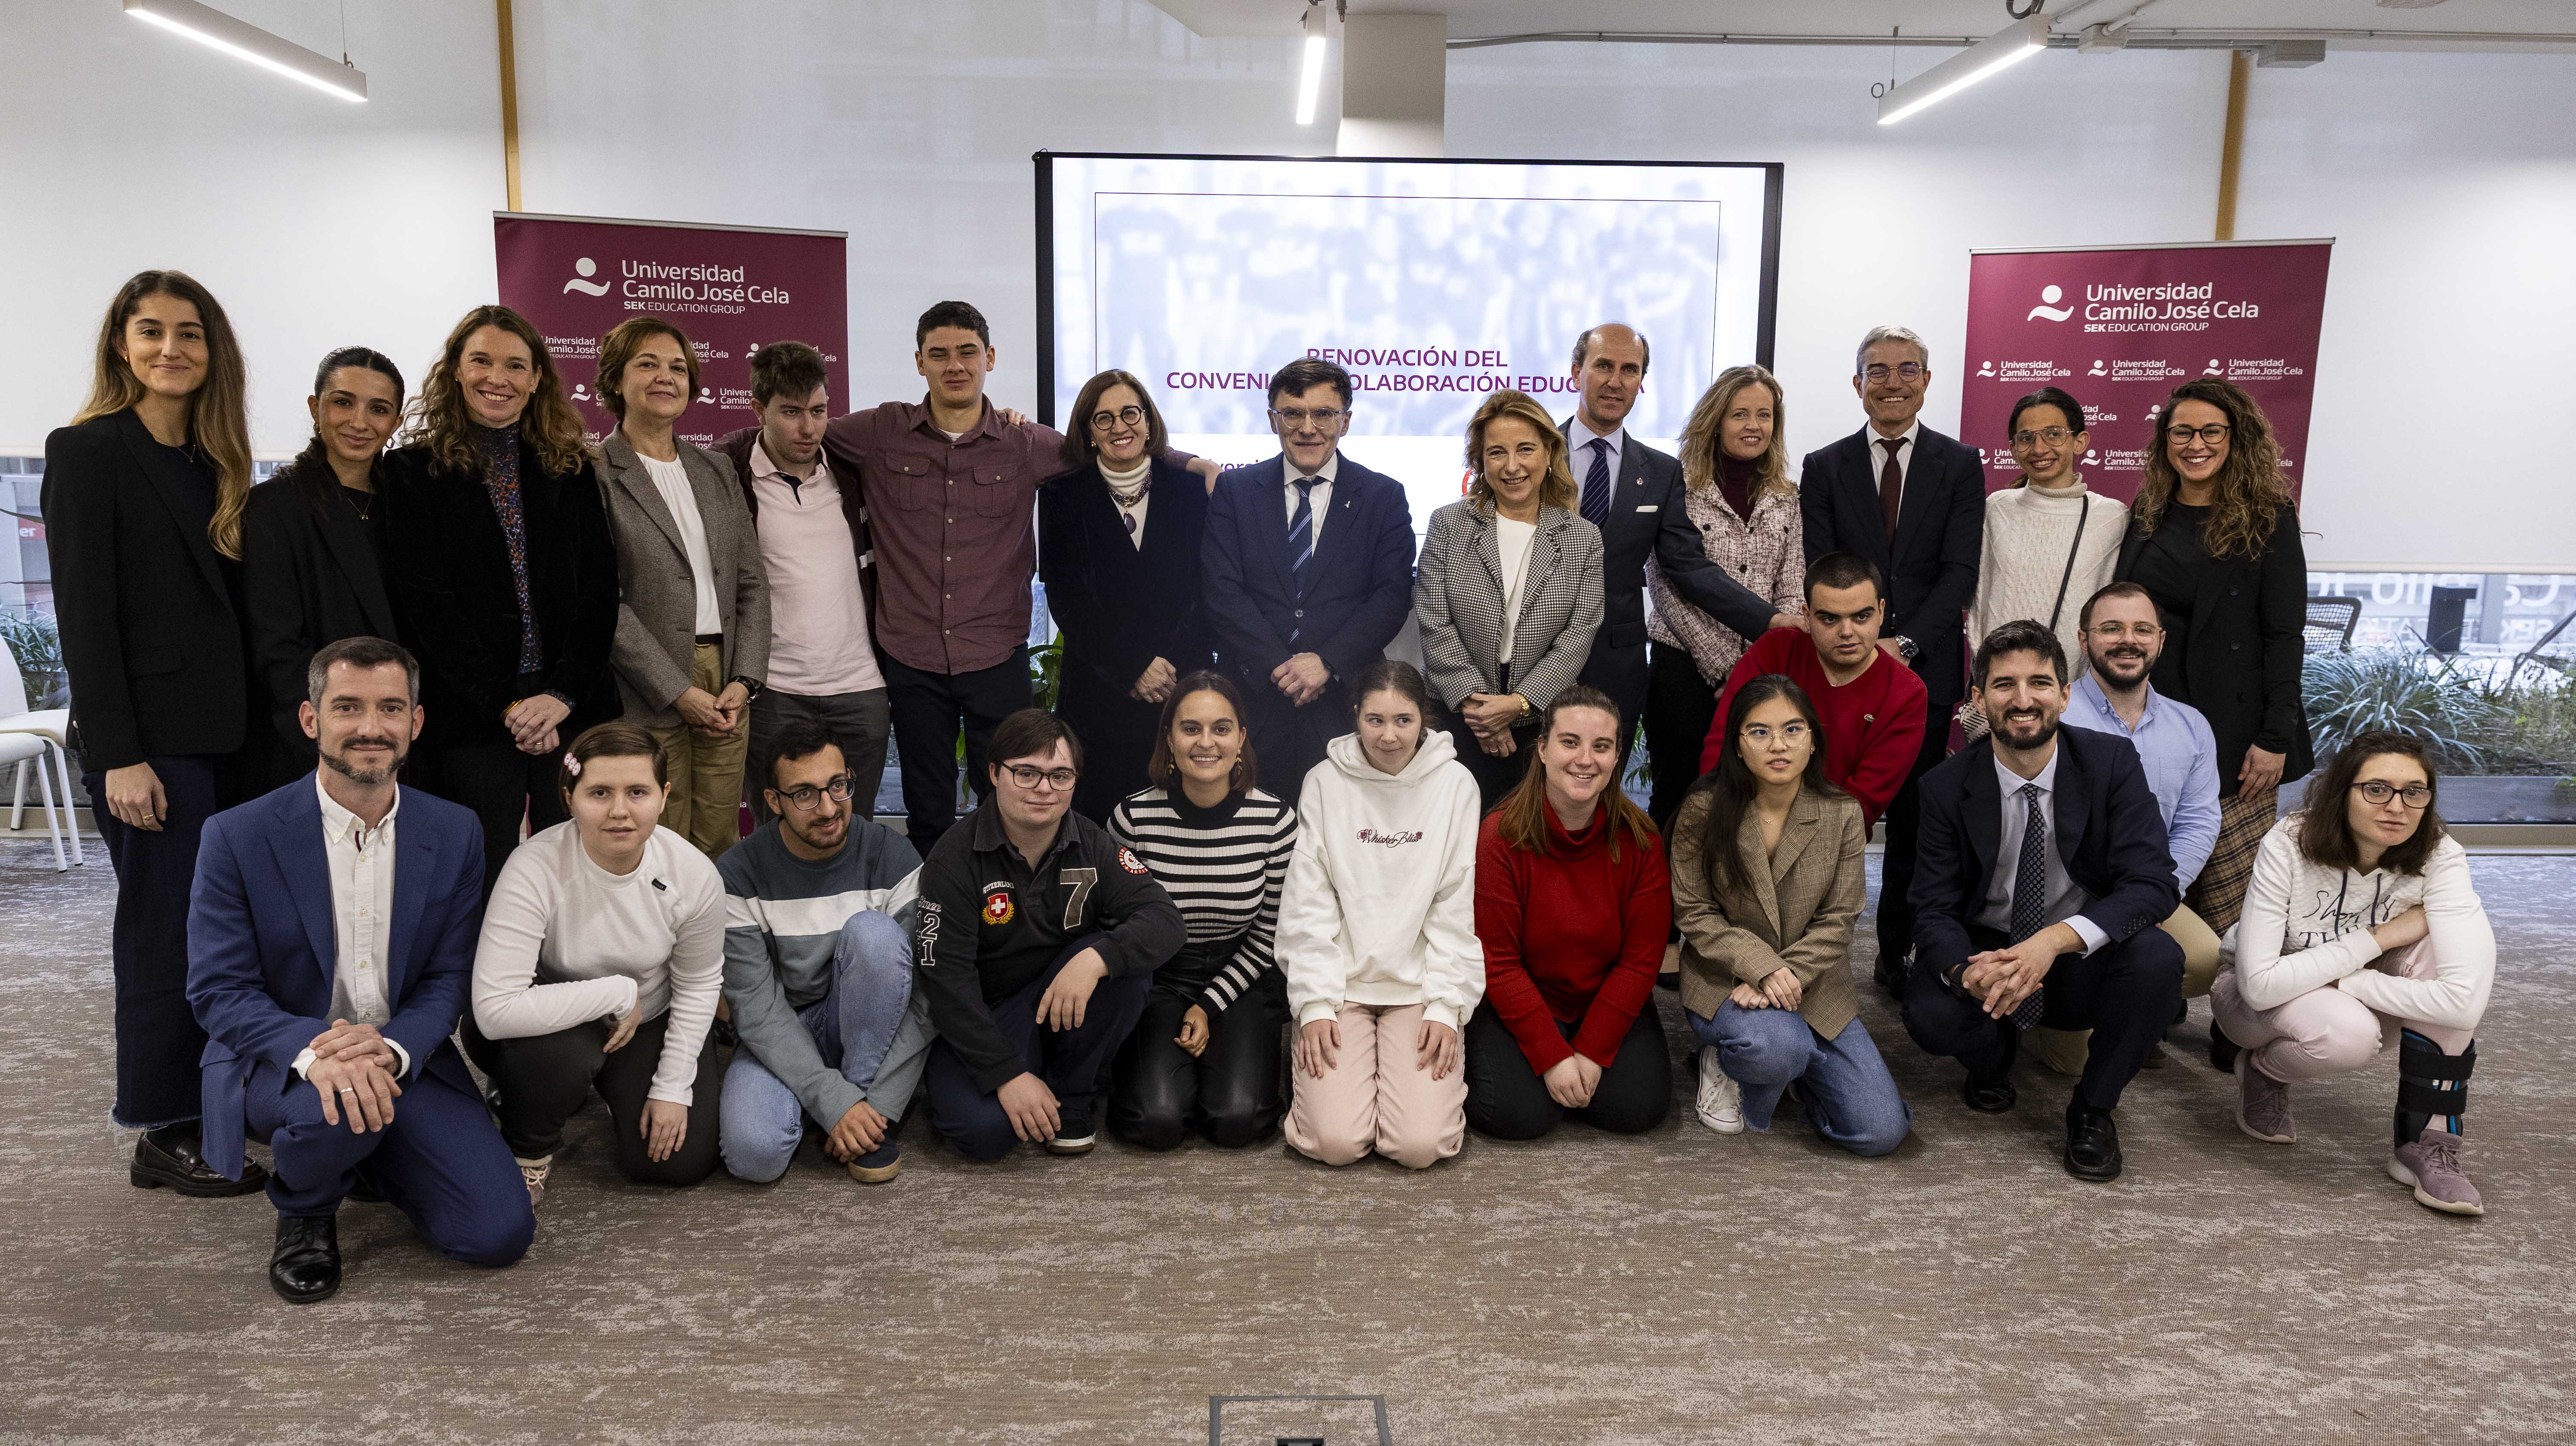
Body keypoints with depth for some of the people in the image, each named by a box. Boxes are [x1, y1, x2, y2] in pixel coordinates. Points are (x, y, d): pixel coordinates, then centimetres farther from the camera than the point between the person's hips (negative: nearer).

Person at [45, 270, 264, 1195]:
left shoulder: (213, 463, 15)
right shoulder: (89, 452, -5)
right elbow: (84, 614, -10)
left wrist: (259, 725, 9)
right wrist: (118, 754, -16)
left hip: (223, 735, 6)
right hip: (150, 737, -6)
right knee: (166, 930, -2)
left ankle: (207, 1108, 18)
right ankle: (163, 1137, 9)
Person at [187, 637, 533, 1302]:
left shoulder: (455, 834, -1)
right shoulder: (238, 837, -9)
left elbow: (447, 980, -1)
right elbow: (218, 991, -10)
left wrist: (392, 1049, -24)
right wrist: (315, 1052, -30)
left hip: (404, 1062, 3)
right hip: (280, 1061, -3)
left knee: (501, 1234, -11)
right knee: (338, 1107, -39)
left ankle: (363, 1155, 19)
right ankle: (304, 1211, -1)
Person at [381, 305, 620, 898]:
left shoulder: (571, 470, 11)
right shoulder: (413, 471, 4)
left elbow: (599, 589, 4)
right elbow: (425, 603, -4)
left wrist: (563, 694, -10)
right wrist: (505, 705, -12)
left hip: (574, 711, 2)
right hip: (470, 718, -2)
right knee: (483, 881, 1)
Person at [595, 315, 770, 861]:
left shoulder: (717, 468, 15)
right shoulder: (596, 474, -3)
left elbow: (751, 581, 13)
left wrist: (745, 679, 0)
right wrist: (679, 692, -12)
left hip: (727, 689, 5)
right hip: (647, 695, -5)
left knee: (720, 847, 8)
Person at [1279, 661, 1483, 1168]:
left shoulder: (1455, 785, -1)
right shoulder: (1325, 783, 0)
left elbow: (1458, 908, -1)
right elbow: (1307, 904, -1)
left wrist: (1447, 1007, -7)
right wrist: (1314, 1005, -8)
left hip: (1421, 987, 0)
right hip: (1340, 983, 0)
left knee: (1419, 1144, -15)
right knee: (1336, 1141, -15)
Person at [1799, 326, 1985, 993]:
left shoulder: (1960, 465, 7)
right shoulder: (1824, 467, 8)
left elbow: (1961, 571, -2)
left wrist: (1906, 644, -14)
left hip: (1925, 668, 0)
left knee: (1914, 820, 5)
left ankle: (1898, 954, 15)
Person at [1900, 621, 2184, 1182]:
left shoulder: (2113, 762, -10)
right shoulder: (1947, 786, -9)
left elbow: (2151, 882, -19)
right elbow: (1934, 909, -10)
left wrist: (2056, 939, -36)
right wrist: (1967, 971, -35)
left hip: (2083, 964, 0)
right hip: (1987, 951, 0)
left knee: (2157, 957, -32)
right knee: (1929, 1014, -31)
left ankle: (2093, 1108, -5)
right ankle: (1994, 1053, 10)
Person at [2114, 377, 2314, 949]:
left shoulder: (2268, 520, -3)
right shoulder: (2147, 515, 11)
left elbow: (2285, 636, -6)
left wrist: (2276, 738, -12)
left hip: (2233, 730, -4)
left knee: (2232, 901, -4)